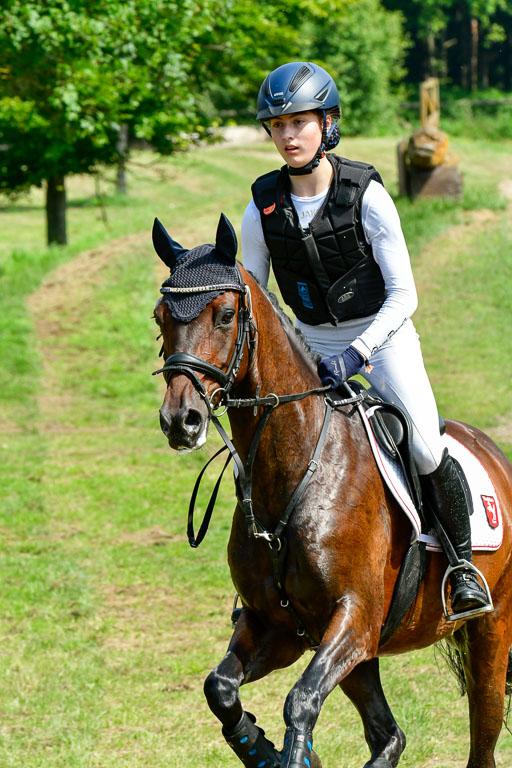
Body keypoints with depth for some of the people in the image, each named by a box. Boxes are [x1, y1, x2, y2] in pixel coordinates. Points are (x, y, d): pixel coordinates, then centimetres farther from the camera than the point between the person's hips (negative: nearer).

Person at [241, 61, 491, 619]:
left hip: (383, 336, -4)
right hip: (311, 344, 4)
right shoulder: (263, 206, -7)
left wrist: (356, 353, -28)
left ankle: (463, 563, 1)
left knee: (426, 452, -21)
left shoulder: (365, 195, -16)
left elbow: (403, 295, -16)